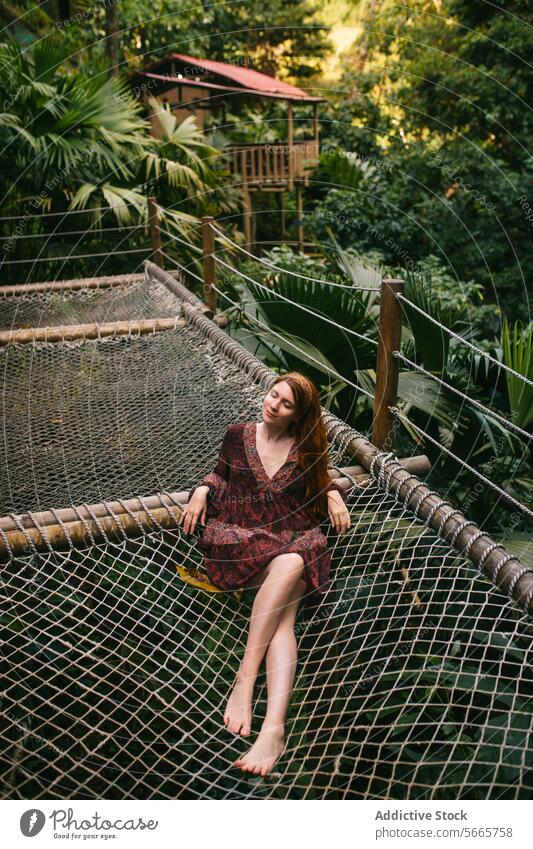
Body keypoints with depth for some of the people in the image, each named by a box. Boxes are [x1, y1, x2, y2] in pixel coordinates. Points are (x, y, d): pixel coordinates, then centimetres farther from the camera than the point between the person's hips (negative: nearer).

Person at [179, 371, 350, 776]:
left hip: (294, 539, 2)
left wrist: (334, 494, 6)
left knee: (290, 574, -38)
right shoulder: (239, 435, 14)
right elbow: (221, 474, 27)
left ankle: (245, 681, -44)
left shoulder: (307, 447, 14)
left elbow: (320, 481, 28)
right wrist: (202, 489, 6)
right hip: (241, 535, -1)